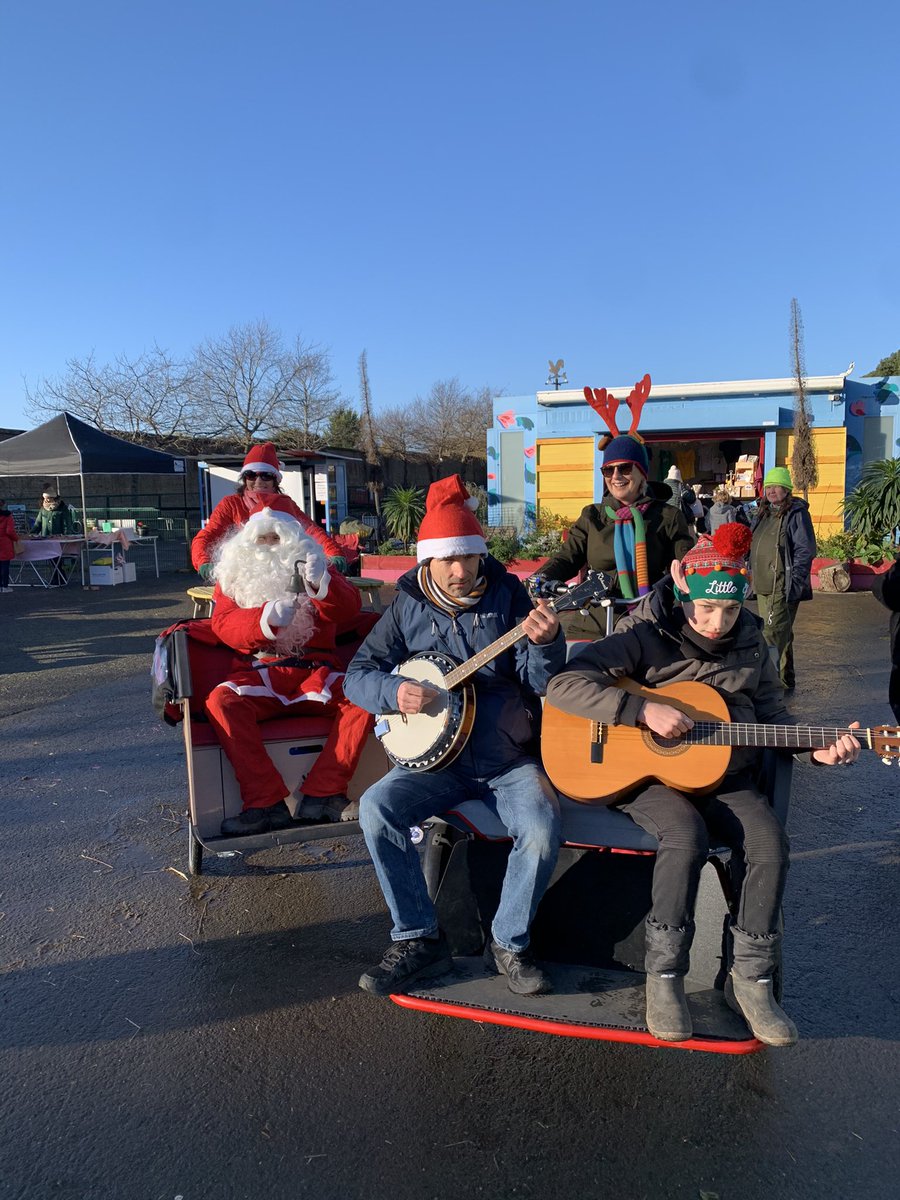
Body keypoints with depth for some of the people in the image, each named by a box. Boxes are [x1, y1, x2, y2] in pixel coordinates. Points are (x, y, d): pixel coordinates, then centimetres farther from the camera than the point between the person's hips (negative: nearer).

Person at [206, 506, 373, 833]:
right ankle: (266, 802, -30)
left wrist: (322, 583, -24)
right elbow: (223, 624, -3)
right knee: (221, 701, -30)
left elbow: (348, 609, -3)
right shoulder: (234, 577, 16)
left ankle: (322, 794, -25)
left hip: (317, 671, 0)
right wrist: (266, 618, -23)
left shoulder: (316, 569, 16)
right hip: (262, 674, 0)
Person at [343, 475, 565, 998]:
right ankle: (419, 939, -4)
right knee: (377, 808, -22)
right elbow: (358, 673, 4)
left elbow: (540, 681, -7)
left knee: (544, 829, -26)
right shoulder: (408, 606, 3)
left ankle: (509, 943, 2)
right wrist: (393, 690, -17)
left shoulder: (507, 595, -2)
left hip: (509, 760, -1)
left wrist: (545, 643, -29)